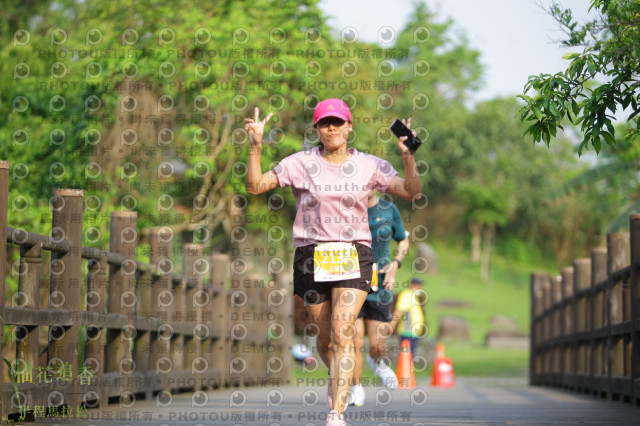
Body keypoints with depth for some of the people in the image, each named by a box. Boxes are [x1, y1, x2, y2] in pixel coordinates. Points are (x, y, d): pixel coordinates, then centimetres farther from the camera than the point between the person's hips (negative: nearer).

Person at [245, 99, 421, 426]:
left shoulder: (369, 165, 4)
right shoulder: (301, 163, 2)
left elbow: (411, 192, -1)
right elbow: (255, 186, -2)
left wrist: (408, 156, -16)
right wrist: (256, 146, -14)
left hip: (353, 256, -1)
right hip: (311, 256, 1)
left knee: (342, 333, -16)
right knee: (325, 337, 10)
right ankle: (338, 378, 44)